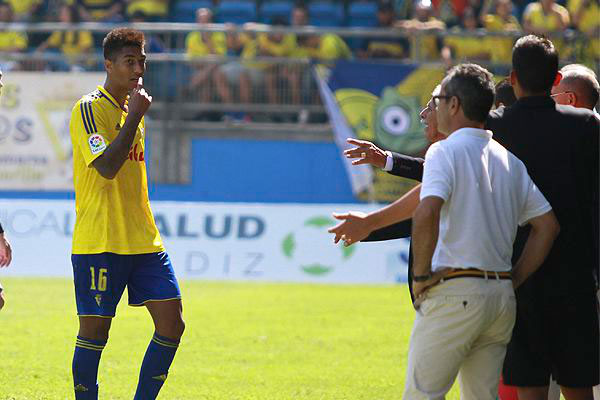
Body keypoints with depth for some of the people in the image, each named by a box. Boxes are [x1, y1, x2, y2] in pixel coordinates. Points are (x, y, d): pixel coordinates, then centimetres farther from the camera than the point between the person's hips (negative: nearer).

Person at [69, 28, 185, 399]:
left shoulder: (133, 109, 17)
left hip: (144, 241, 8)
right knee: (95, 331, -4)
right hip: (100, 242, -8)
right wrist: (135, 116, -20)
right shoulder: (90, 109, -9)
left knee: (172, 323, 0)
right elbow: (106, 167, -23)